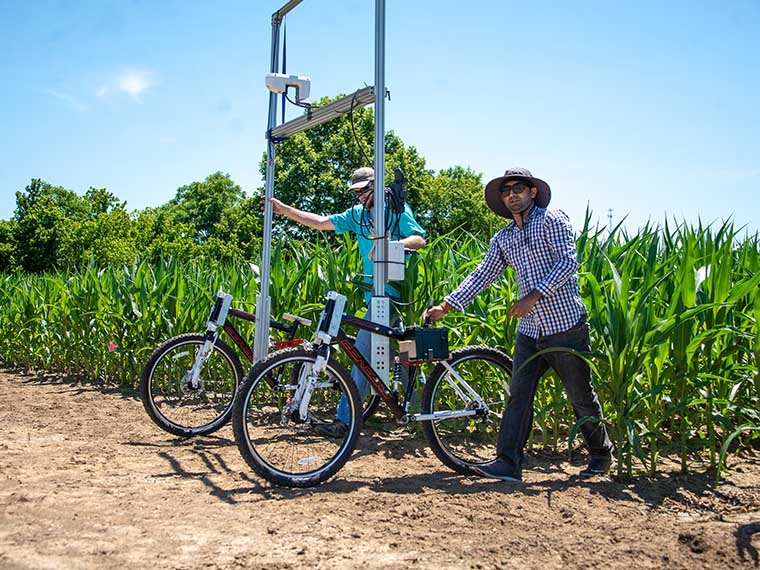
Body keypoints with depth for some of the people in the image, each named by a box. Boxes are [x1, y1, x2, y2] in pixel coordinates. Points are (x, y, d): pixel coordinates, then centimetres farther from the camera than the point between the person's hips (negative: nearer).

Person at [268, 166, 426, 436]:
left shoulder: (398, 209, -1)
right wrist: (284, 209, 7)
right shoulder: (357, 214, 15)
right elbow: (322, 222, 12)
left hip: (390, 289, -6)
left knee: (363, 353, -8)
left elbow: (419, 239, -10)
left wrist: (391, 244, -28)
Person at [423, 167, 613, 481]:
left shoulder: (552, 220, -4)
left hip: (566, 325, -5)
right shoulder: (503, 238, 13)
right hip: (529, 330, 5)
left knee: (581, 396, 7)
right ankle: (507, 463, 3)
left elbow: (568, 262, -14)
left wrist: (534, 296, -23)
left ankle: (602, 455, 28)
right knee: (518, 396, -1)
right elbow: (482, 275, 10)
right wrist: (445, 306, 2)